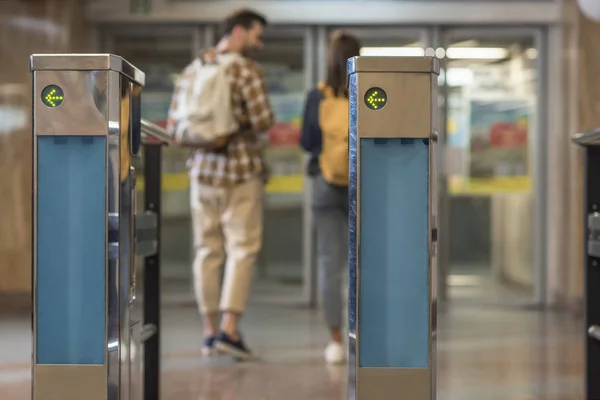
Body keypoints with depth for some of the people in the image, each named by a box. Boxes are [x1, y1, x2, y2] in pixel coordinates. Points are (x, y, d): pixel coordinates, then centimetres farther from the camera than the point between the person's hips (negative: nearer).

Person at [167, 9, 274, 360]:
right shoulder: (246, 69, -10)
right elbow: (263, 121, -15)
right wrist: (256, 137, 5)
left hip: (203, 170, 6)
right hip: (241, 171, -6)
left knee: (207, 250, 8)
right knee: (242, 249, -2)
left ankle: (210, 331, 10)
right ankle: (230, 328, -10)